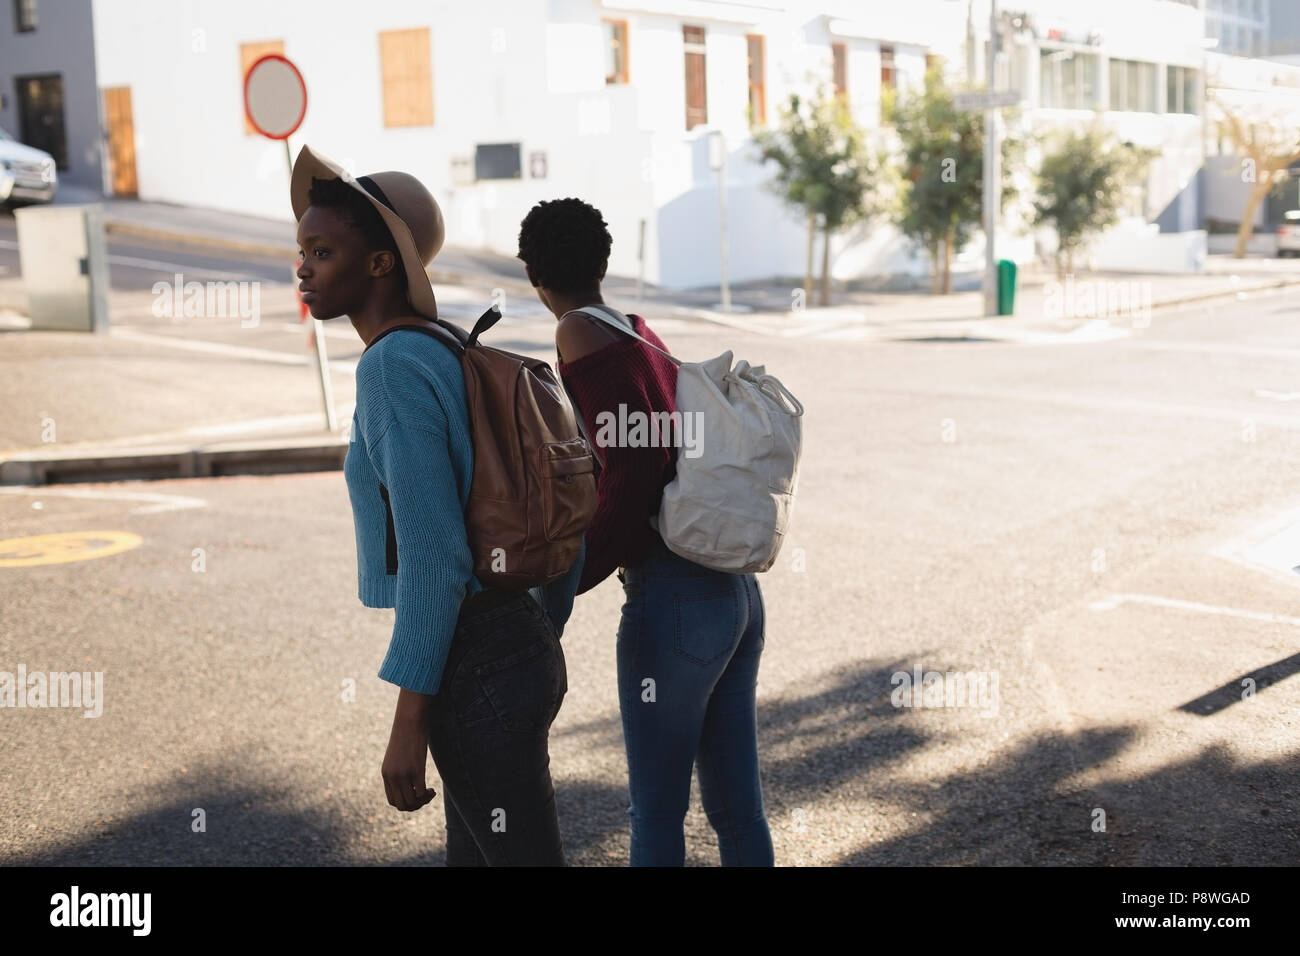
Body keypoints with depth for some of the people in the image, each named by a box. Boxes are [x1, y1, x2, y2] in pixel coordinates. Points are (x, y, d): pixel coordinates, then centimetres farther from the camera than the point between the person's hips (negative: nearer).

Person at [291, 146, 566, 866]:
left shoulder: (392, 367, -17)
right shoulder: (445, 353, 12)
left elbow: (434, 552, -22)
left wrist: (409, 720, -19)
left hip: (475, 668, -10)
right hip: (512, 644, 10)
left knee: (521, 855, 3)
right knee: (475, 854, 20)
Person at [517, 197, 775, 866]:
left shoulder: (583, 334, -8)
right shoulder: (645, 338, 17)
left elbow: (634, 468, -18)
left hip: (671, 604, -8)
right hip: (737, 592, 8)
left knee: (657, 813, 7)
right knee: (738, 811, 14)